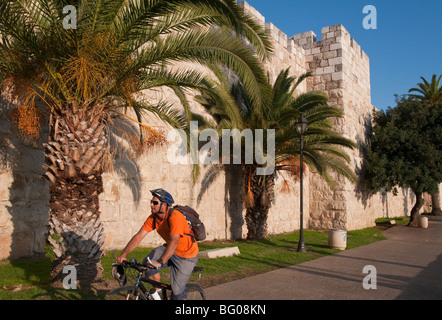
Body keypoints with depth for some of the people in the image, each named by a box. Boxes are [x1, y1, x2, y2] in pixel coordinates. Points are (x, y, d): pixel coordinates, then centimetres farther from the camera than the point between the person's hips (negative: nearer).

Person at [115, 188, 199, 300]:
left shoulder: (175, 217, -31)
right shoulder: (153, 218, -9)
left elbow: (174, 241, -41)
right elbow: (139, 236, -11)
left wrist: (160, 262, -51)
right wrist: (123, 254, -21)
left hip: (186, 255, -6)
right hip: (170, 249, 7)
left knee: (177, 292, -7)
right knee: (147, 262, -16)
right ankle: (158, 291, 5)